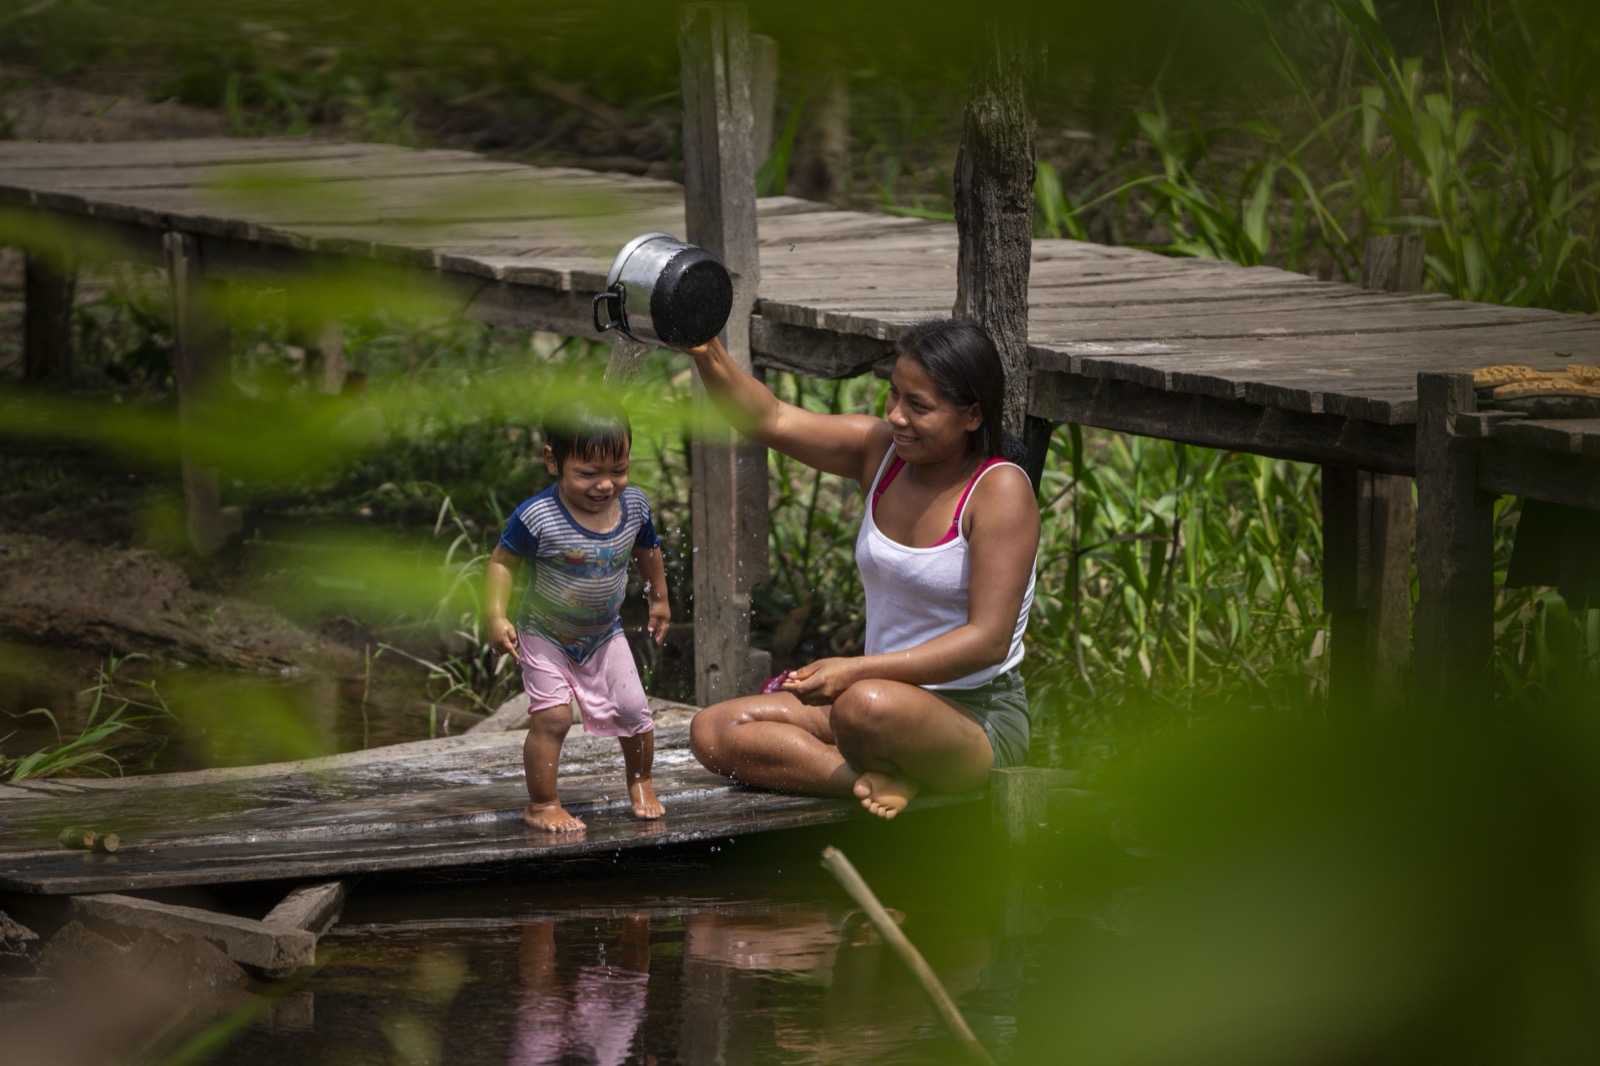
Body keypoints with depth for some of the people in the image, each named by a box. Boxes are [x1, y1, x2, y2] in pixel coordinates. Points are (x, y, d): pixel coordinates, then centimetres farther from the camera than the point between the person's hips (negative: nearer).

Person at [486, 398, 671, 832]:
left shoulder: (634, 505, -12)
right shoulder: (537, 516, -28)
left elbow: (647, 551, 9)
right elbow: (502, 561, -15)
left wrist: (659, 600, 21)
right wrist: (495, 617, -23)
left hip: (604, 635, 4)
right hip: (545, 636, -4)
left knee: (633, 710, 1)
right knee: (552, 716, -16)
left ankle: (640, 783, 28)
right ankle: (542, 805, -2)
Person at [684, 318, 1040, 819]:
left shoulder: (1000, 492, -15)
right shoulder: (882, 451, 4)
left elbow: (988, 640, -22)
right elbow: (769, 420, -2)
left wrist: (855, 670, -29)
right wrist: (708, 355, -23)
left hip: (981, 719, -7)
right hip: (893, 696, 7)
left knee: (869, 704, -40)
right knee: (713, 731, -7)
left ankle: (886, 772, -8)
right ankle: (871, 780, -20)